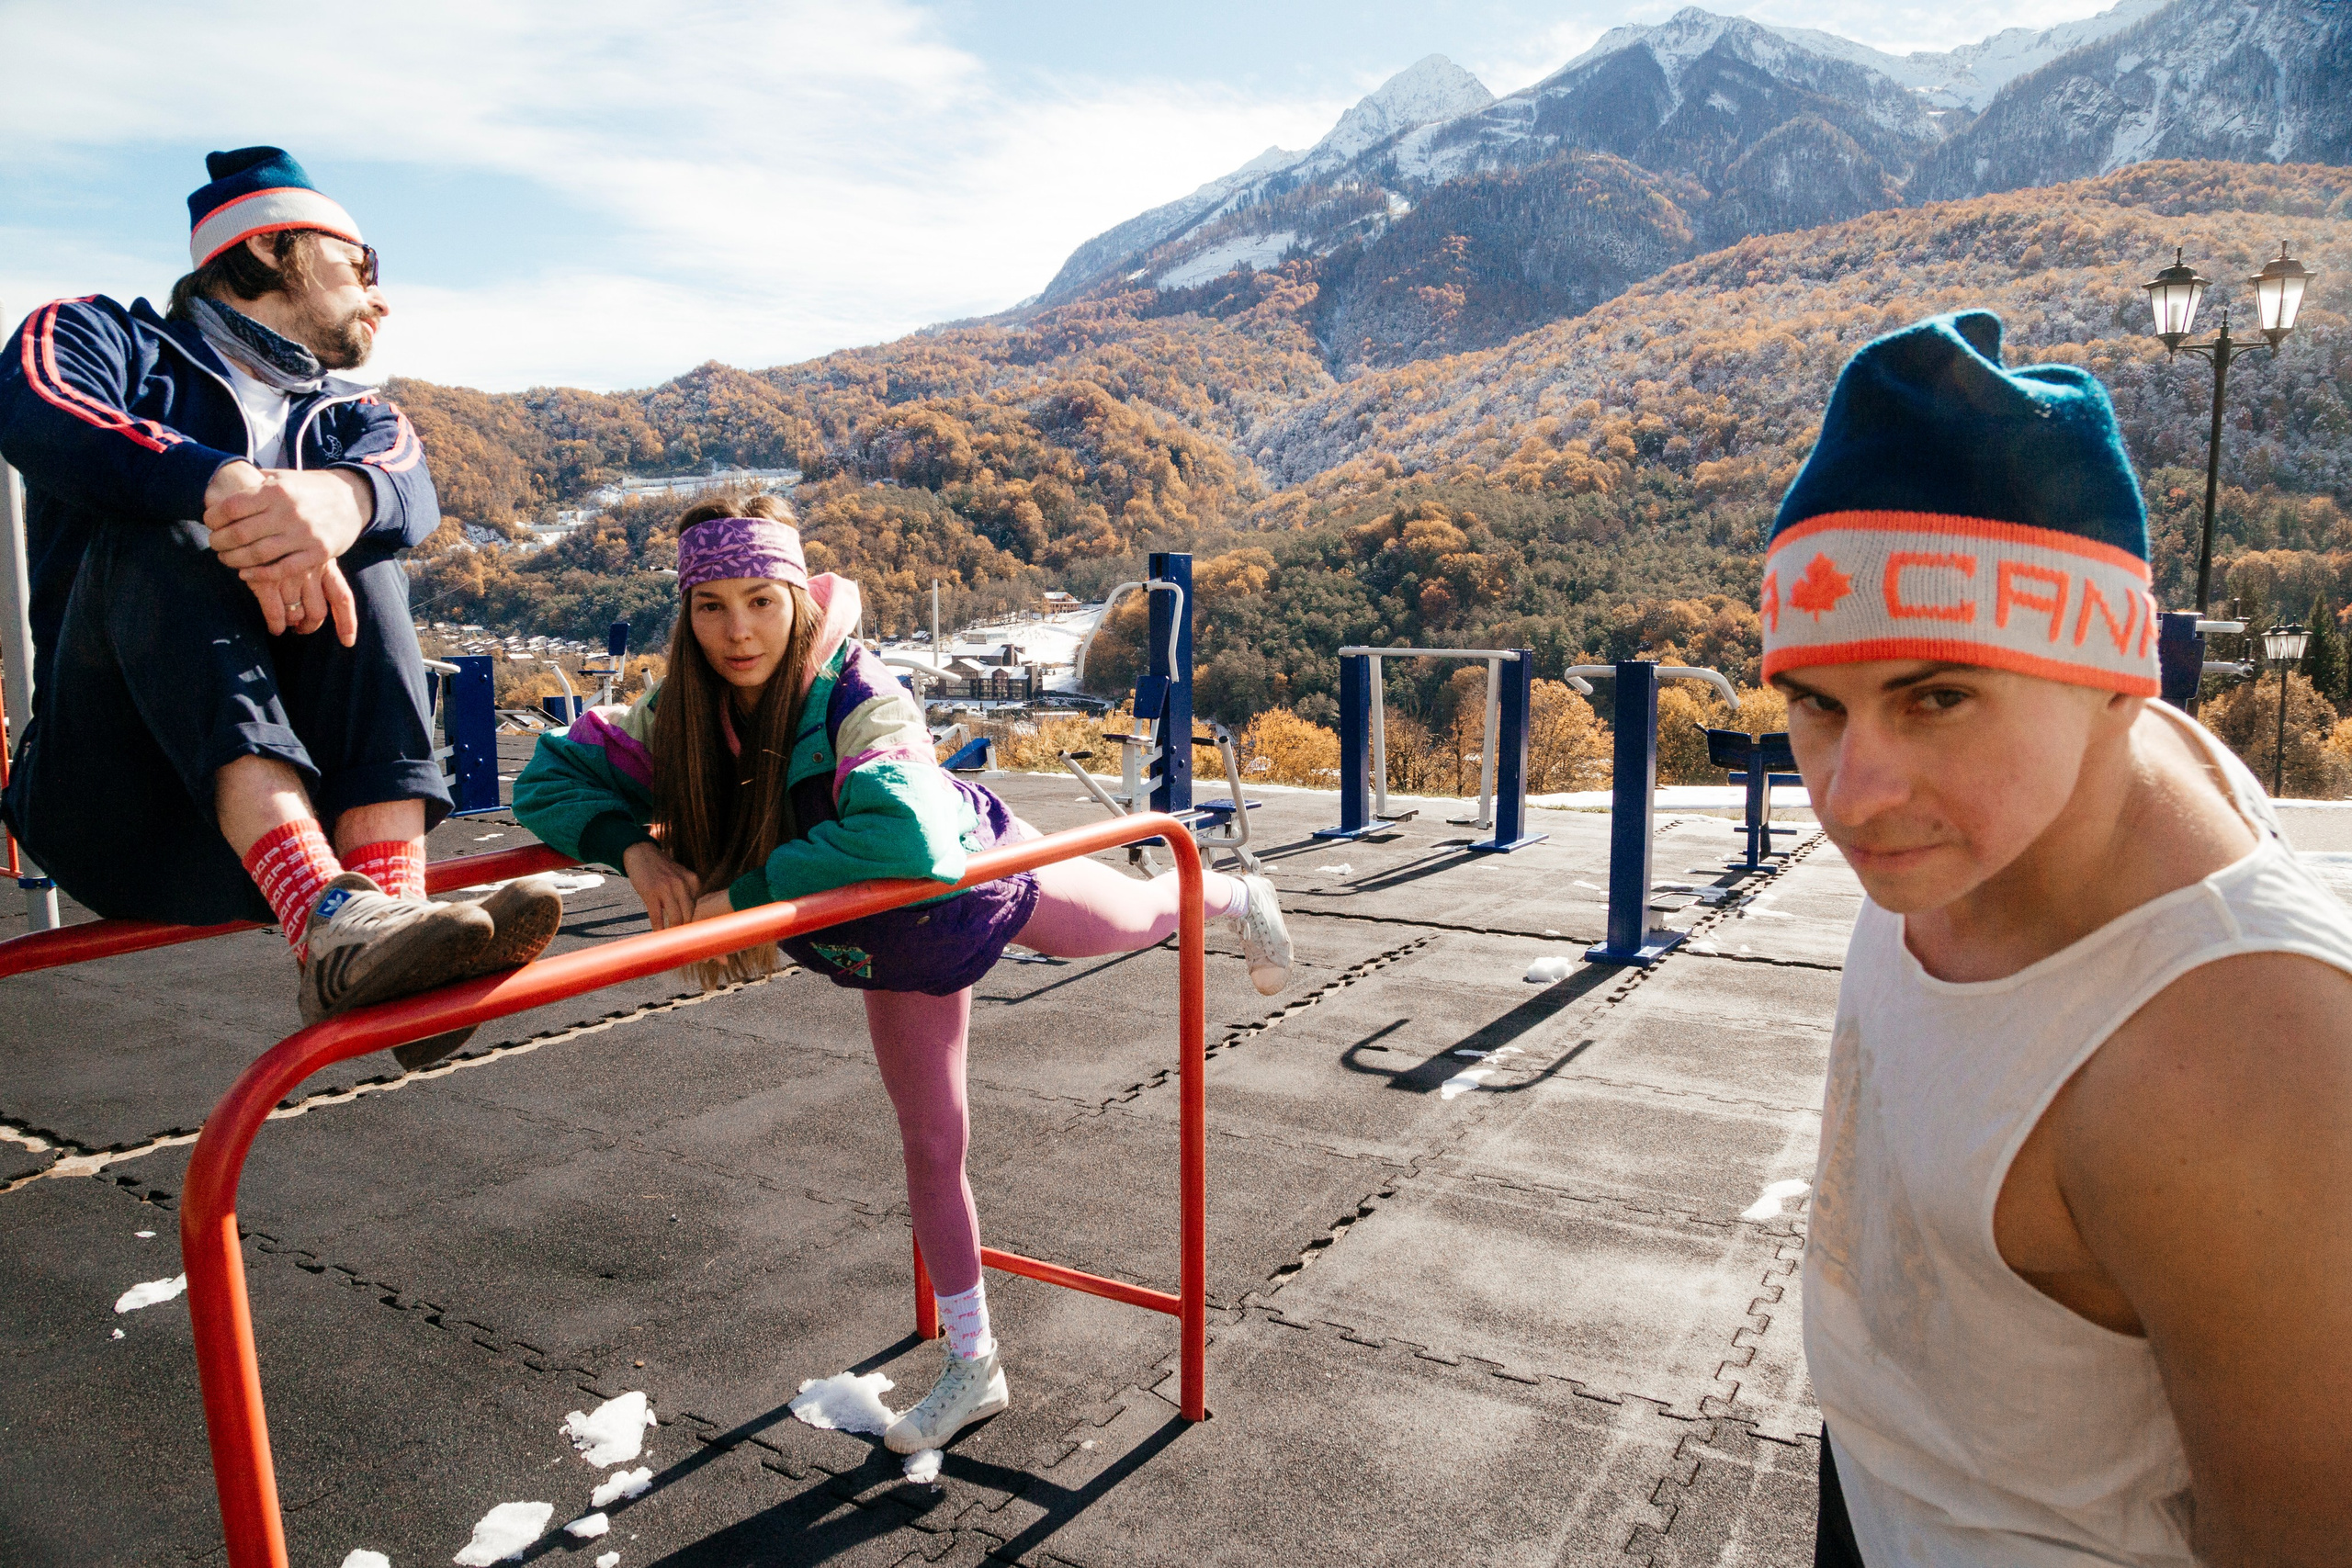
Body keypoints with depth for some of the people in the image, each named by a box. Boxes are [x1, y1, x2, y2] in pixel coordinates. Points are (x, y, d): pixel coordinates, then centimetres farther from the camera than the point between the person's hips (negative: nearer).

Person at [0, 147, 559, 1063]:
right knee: (156, 539, -23)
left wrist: (336, 496, -30)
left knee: (365, 560, -15)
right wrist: (227, 485, -33)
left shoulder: (353, 415, 21)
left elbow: (407, 484, -6)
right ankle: (331, 919, -46)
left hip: (283, 822, 2)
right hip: (105, 808, -2)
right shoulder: (102, 337, 13)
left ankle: (387, 914, -36)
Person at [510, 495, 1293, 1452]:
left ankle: (1238, 900, 62)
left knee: (1144, 915, 23)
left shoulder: (858, 700, -40)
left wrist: (743, 892, -50)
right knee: (930, 1144, 14)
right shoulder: (677, 717, -22)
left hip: (976, 880, -5)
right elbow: (546, 781, -14)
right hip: (895, 951, 5)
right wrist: (634, 846, -33)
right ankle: (972, 1368, 33)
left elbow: (905, 837, -56)